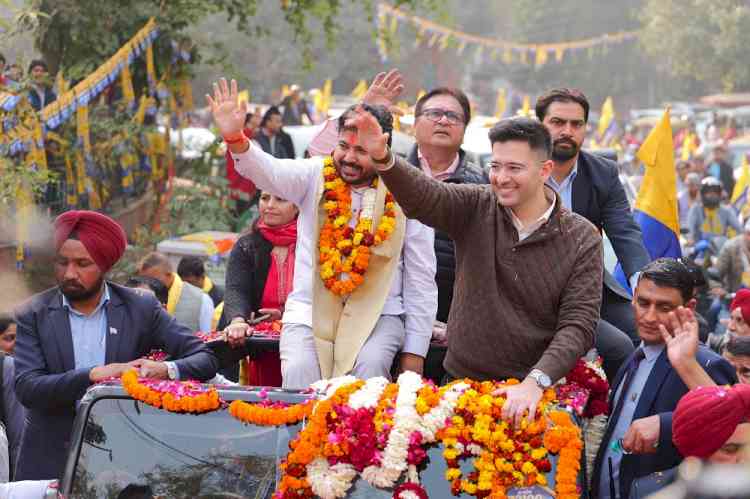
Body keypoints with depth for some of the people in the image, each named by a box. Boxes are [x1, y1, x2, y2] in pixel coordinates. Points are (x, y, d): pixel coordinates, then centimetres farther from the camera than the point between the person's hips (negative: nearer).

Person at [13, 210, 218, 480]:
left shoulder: (141, 308, -1)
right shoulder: (33, 314, -1)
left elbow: (206, 359, -3)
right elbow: (26, 388, -12)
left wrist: (167, 370, -24)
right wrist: (91, 375, -25)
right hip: (50, 461, 0)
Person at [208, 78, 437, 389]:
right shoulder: (315, 177, 4)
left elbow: (421, 280, 1)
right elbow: (269, 171, -16)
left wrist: (414, 353, -3)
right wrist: (234, 138, -37)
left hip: (376, 316, -1)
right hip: (310, 311, 1)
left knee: (369, 367, -28)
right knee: (298, 372, -23)